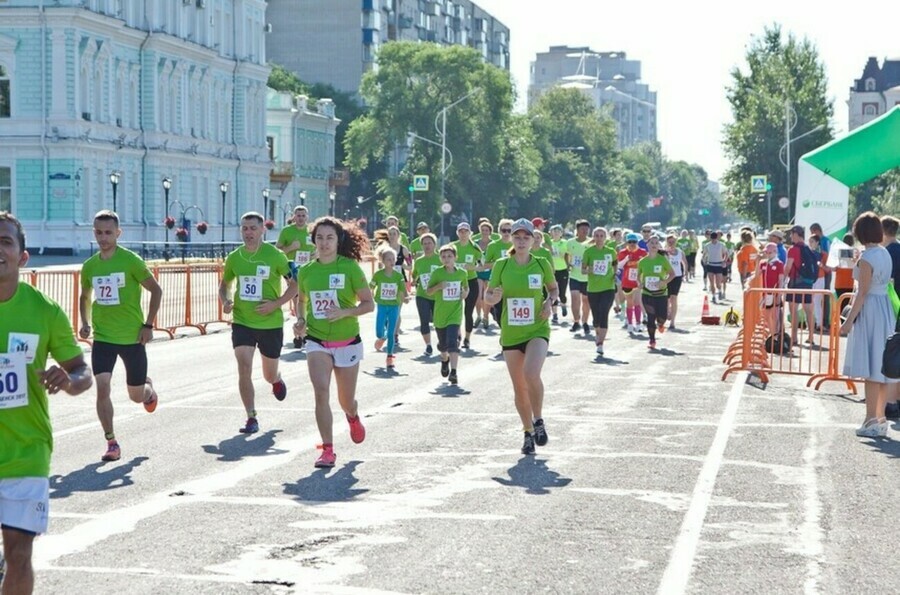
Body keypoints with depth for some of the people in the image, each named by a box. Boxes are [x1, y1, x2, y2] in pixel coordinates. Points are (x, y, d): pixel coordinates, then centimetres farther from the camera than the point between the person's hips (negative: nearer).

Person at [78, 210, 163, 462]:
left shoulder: (130, 260, -10)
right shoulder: (89, 266, 3)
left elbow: (156, 290, -4)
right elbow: (85, 296, 20)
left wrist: (148, 325, -9)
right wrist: (85, 322, 4)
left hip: (132, 337, -3)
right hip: (102, 337, 3)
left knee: (136, 395, 8)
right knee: (102, 389, -13)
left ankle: (148, 388, 47)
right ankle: (112, 443, -2)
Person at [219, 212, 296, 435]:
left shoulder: (275, 255, -10)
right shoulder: (234, 258, 1)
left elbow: (295, 283, -5)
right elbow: (224, 284, 17)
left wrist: (276, 304, -17)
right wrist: (226, 301, -4)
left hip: (271, 323, -2)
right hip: (242, 322, 2)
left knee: (269, 375, 12)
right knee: (244, 369, -13)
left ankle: (277, 380, 51)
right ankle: (251, 418, -5)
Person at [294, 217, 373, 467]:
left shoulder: (350, 268, -9)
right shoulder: (306, 271, 2)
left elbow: (369, 304, -6)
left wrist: (344, 312, -22)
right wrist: (301, 320, 0)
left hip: (347, 342, -1)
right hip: (317, 341, 1)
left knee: (346, 399, 11)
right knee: (321, 391, -18)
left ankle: (353, 417, 49)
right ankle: (327, 449, -13)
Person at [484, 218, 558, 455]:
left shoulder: (542, 264, -3)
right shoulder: (502, 266, -2)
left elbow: (554, 288, 14)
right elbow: (488, 295, 5)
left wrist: (549, 301, -7)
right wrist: (494, 297, -18)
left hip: (537, 330, -2)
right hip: (511, 334, 2)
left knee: (531, 374, -26)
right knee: (519, 387, 8)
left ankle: (538, 421, -2)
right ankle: (528, 433, 26)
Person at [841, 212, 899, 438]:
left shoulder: (867, 258, -15)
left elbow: (862, 292, -17)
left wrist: (849, 320, -15)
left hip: (869, 311, -8)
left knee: (871, 369, -6)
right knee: (881, 366, 11)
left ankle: (872, 421, -6)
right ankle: (880, 419, 17)